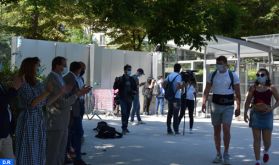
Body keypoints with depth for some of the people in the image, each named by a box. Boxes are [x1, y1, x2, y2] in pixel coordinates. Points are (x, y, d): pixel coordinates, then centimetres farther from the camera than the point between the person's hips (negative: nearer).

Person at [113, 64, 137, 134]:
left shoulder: (132, 79, 10)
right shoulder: (120, 79, -2)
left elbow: (135, 88, 19)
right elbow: (115, 88, -7)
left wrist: (134, 91, -2)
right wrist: (116, 82, -24)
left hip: (129, 99, 4)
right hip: (123, 98, -4)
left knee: (127, 113, 9)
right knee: (124, 113, -13)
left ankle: (125, 127, 19)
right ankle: (124, 128, -15)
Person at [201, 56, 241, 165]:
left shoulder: (233, 76, -1)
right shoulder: (212, 75, 4)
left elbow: (237, 93, 1)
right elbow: (207, 90, 6)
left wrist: (238, 107, -2)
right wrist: (204, 103, -7)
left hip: (228, 106, -2)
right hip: (216, 105, 3)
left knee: (226, 129, -13)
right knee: (216, 130, 7)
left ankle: (226, 154, 3)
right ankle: (218, 155, 18)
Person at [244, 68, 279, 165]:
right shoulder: (253, 88, 3)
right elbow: (247, 102, 5)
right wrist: (245, 113, -6)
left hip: (267, 115, -1)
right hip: (255, 114, 1)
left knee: (267, 140, 3)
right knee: (257, 139, 0)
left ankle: (266, 151, 38)